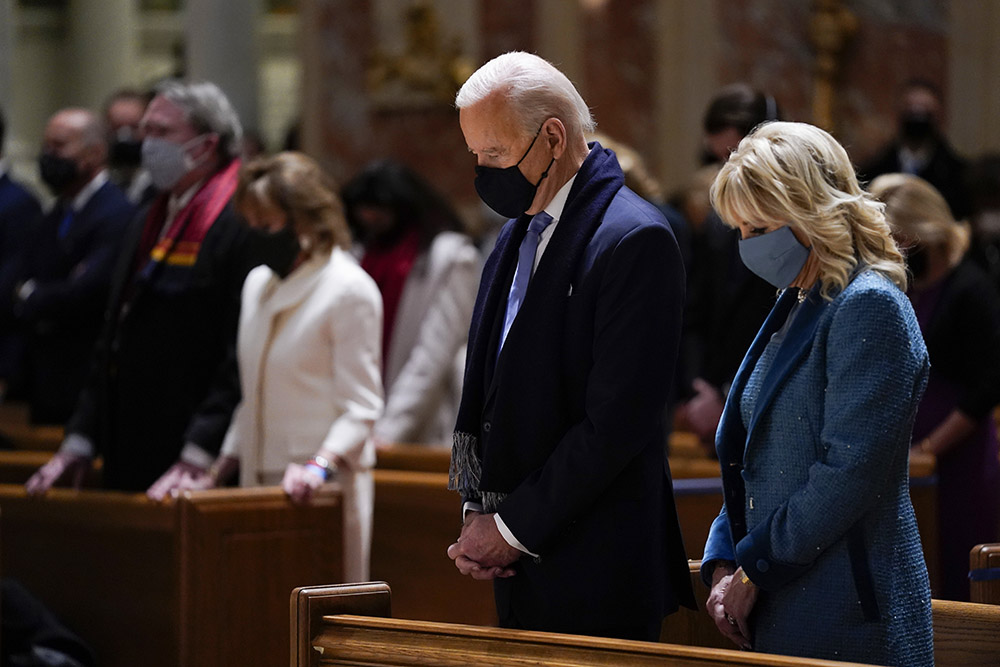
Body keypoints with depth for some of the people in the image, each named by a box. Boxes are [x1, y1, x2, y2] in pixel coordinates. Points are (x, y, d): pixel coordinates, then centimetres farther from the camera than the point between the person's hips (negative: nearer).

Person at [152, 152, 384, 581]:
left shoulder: (350, 291, -8)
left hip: (325, 488, -7)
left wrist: (319, 466, -24)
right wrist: (217, 473, 15)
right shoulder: (258, 283, 15)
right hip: (259, 482, 7)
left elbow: (361, 406, -11)